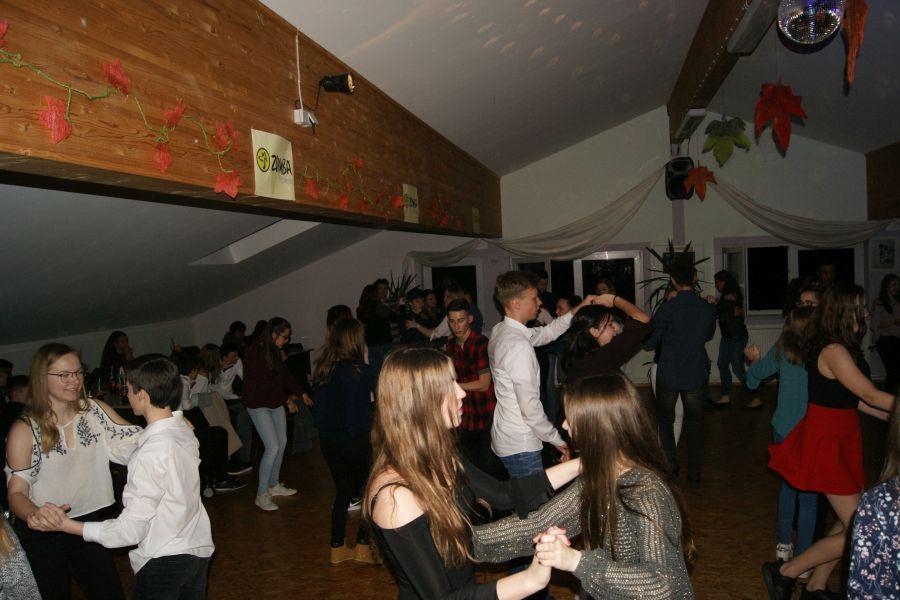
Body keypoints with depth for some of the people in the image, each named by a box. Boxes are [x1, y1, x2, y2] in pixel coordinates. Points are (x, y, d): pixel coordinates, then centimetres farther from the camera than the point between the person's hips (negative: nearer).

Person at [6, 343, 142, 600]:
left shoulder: (95, 411, -5)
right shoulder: (25, 430, -14)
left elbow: (134, 441, -10)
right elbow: (16, 492, -16)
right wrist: (34, 513, -38)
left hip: (87, 521, 3)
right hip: (41, 533, -3)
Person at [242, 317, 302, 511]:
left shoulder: (274, 351, 5)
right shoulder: (255, 353, -21)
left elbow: (283, 375, 12)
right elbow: (264, 383, -23)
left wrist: (300, 393, 6)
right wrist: (287, 400, -17)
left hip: (275, 402, 9)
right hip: (258, 404, -9)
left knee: (282, 442, 11)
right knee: (272, 447, -12)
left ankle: (274, 485, 27)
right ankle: (261, 495, 0)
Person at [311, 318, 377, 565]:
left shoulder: (322, 370, 1)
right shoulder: (361, 371, -17)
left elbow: (317, 408, 7)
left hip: (329, 441, 6)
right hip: (357, 440, -6)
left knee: (342, 492, 18)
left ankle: (337, 548, 25)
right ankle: (362, 545, 14)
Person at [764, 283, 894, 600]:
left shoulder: (842, 348, 10)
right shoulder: (834, 351, -21)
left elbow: (852, 397, 16)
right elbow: (872, 396, -16)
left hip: (842, 440, 10)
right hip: (826, 444, -10)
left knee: (850, 522, 16)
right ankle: (785, 573, 6)